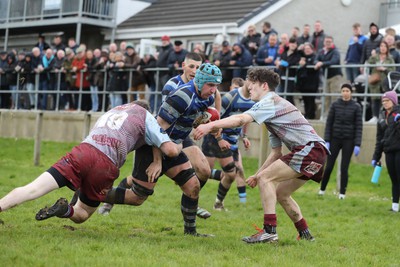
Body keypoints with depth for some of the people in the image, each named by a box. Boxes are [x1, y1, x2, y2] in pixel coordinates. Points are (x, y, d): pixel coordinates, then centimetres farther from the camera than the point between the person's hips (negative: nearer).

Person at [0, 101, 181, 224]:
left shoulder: (111, 111, 36)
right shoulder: (144, 115, 20)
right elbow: (171, 150, 12)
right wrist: (178, 147, 35)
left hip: (83, 151, 2)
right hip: (106, 166, -2)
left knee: (31, 190, -9)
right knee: (81, 214, 17)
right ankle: (66, 211, -16)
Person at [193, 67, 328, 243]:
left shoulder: (269, 101, -5)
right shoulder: (273, 110, 26)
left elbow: (241, 119, -24)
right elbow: (276, 152, 27)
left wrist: (210, 125, -31)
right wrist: (258, 174, 21)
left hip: (310, 148, -10)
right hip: (315, 152, 10)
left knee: (266, 179, -13)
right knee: (280, 193, 15)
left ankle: (269, 231, -18)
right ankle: (305, 234, 21)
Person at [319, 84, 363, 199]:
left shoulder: (356, 107, -4)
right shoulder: (335, 105, 0)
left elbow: (359, 126, -5)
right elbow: (329, 123, 2)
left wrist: (357, 145, -11)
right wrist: (327, 141, -4)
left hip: (348, 140, -1)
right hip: (335, 139, 1)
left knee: (344, 168, -2)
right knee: (329, 166, 2)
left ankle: (342, 193, 11)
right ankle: (322, 189, 21)